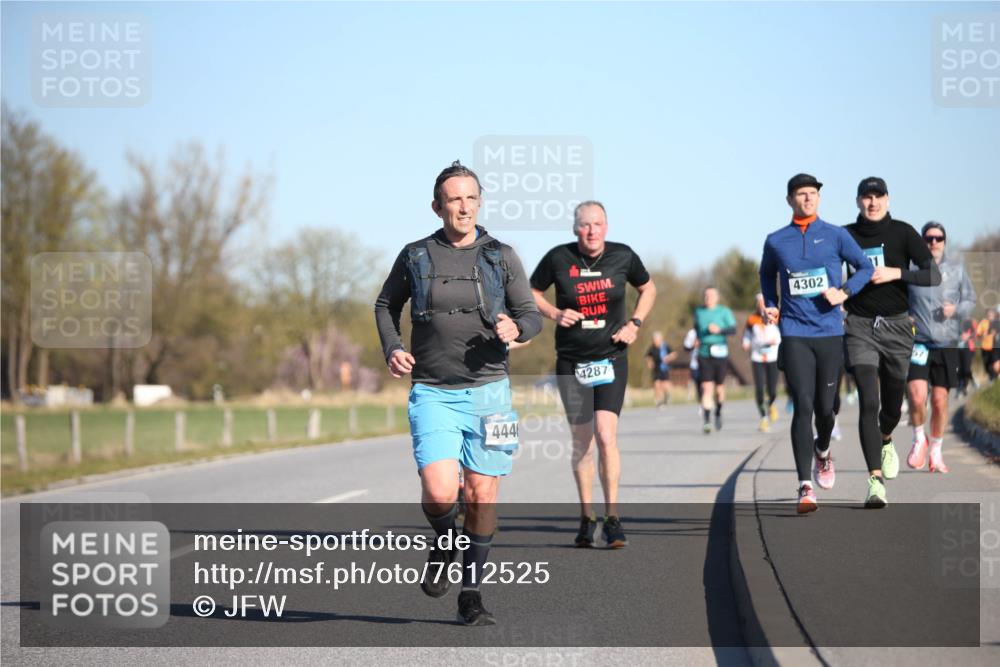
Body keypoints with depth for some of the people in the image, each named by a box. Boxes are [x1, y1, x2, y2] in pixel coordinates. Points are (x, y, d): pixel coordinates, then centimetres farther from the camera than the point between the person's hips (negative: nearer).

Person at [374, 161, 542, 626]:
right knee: (439, 493, -18)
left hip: (488, 390, 1)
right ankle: (444, 543, 17)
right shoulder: (416, 256, 3)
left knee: (482, 496, 2)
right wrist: (392, 349, 1)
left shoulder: (501, 256, 3)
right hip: (433, 393, -1)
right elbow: (386, 305, 18)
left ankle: (470, 595, 18)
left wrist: (515, 328, -17)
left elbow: (531, 315, 7)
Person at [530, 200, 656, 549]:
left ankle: (612, 518, -8)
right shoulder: (558, 258, -6)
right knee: (582, 443, 6)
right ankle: (587, 517, 21)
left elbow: (648, 288, 15)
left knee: (606, 435, -15)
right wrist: (554, 313, -10)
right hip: (571, 363, 1)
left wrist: (634, 324, 1)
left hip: (611, 359, -1)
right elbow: (532, 293, 8)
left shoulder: (623, 256, -3)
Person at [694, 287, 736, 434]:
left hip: (720, 354, -1)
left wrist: (719, 330, -24)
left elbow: (733, 329, -8)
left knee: (719, 387, 6)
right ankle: (706, 421, -14)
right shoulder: (698, 312, 13)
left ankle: (718, 412, 34)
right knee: (707, 388, -10)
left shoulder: (724, 312, 2)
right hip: (704, 354, 1)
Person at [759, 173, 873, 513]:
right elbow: (767, 274, 24)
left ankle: (822, 451, 43)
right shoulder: (776, 241, 6)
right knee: (803, 406, -12)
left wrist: (844, 292, -8)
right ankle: (805, 488, -13)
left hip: (830, 333, 1)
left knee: (825, 407, 7)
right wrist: (771, 306, 10)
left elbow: (865, 267, 8)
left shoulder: (835, 235, 2)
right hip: (794, 335, -1)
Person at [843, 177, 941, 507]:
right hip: (860, 327, -1)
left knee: (892, 404, 12)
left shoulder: (903, 233, -1)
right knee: (868, 402, -16)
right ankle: (875, 480, -22)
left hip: (897, 327, 1)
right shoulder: (845, 236, 2)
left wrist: (896, 273, -20)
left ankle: (885, 441, 48)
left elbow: (934, 276, -8)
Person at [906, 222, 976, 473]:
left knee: (940, 401, 5)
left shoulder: (957, 268, 5)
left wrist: (956, 309, -10)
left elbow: (970, 299, 10)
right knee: (917, 397, -15)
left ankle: (936, 450, 24)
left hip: (947, 344, 2)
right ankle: (919, 439, 13)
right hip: (917, 342, -2)